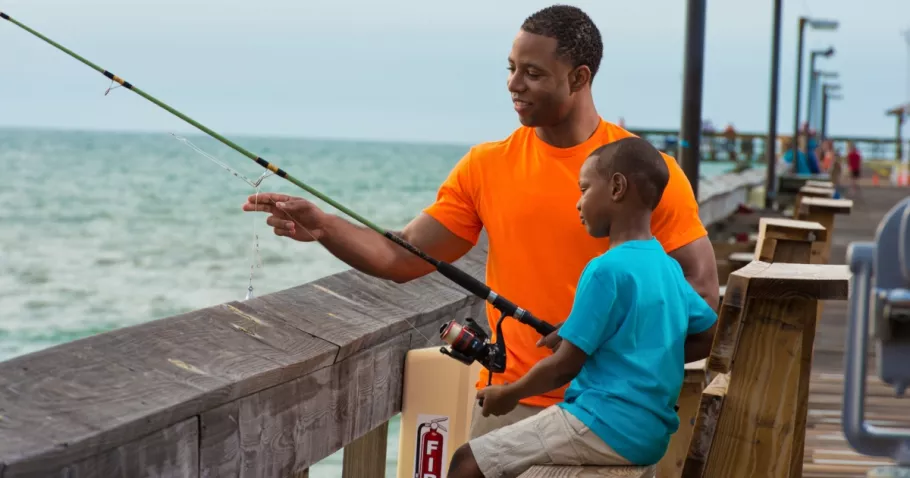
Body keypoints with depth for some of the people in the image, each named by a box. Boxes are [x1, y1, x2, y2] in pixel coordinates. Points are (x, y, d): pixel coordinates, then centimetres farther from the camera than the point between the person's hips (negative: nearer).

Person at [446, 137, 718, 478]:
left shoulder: (607, 269, -15)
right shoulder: (669, 268, 9)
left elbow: (564, 366, -13)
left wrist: (508, 394, 2)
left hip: (606, 430, -9)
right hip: (649, 434, 9)